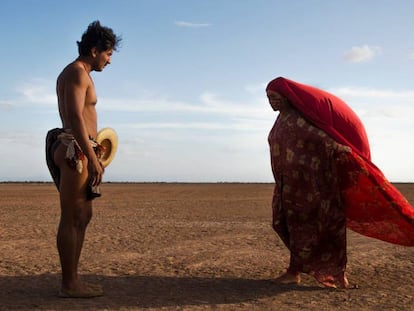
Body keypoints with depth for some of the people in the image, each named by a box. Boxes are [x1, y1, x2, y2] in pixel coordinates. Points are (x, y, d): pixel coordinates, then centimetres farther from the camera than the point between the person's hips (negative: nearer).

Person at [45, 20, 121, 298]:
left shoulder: (78, 74, 22)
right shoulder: (77, 72, -9)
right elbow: (75, 118, -20)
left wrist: (92, 149, 24)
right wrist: (93, 158, -22)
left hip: (78, 152, 11)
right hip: (75, 151, -11)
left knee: (83, 216, 13)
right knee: (72, 219, -6)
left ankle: (73, 279, 19)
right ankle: (69, 284, 0)